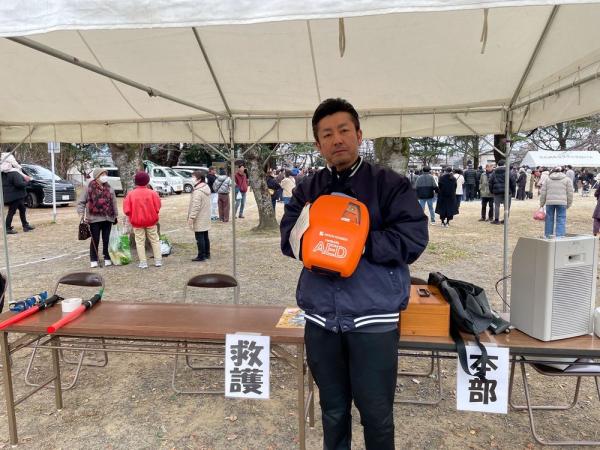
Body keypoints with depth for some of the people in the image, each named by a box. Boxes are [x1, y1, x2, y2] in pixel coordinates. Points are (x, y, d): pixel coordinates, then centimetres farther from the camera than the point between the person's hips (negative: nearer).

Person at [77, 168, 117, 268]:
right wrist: (82, 214, -10)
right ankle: (93, 260, 12)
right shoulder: (89, 188, -1)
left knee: (107, 240, 7)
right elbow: (81, 202, 1)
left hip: (107, 218, 3)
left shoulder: (109, 189, 10)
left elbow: (114, 203, 14)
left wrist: (116, 215, 12)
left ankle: (107, 258, 18)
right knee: (95, 240, 2)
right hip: (94, 219, -3)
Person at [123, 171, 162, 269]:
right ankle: (158, 261, 12)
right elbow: (157, 208, -8)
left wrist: (133, 216, 12)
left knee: (140, 242, 8)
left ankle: (143, 262, 8)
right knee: (155, 240, 11)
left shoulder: (131, 194, -6)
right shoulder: (152, 193, -8)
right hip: (151, 220, 0)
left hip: (137, 221, 0)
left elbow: (126, 210, -6)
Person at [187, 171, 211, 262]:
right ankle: (207, 254, 25)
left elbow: (196, 206, -25)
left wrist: (191, 217, -18)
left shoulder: (197, 191, -22)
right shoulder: (206, 188, 9)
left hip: (199, 220, -10)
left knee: (199, 238, -2)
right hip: (206, 218, 10)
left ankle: (201, 256, 3)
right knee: (205, 236, 17)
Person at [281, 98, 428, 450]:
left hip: (373, 318, -3)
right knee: (333, 409, 20)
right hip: (321, 318, 3)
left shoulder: (390, 184, -3)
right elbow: (288, 238, 1)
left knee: (376, 413, 11)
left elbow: (413, 239, -12)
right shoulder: (308, 190, 8)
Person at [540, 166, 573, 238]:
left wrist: (542, 203, 13)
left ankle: (548, 236, 15)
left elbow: (543, 192, 8)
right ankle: (559, 236, -3)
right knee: (561, 220, 2)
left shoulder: (548, 179, 12)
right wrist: (568, 204, 11)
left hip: (549, 202, 2)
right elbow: (570, 193, 5)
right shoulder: (567, 179, 8)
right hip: (562, 202, -1)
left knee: (549, 219, 8)